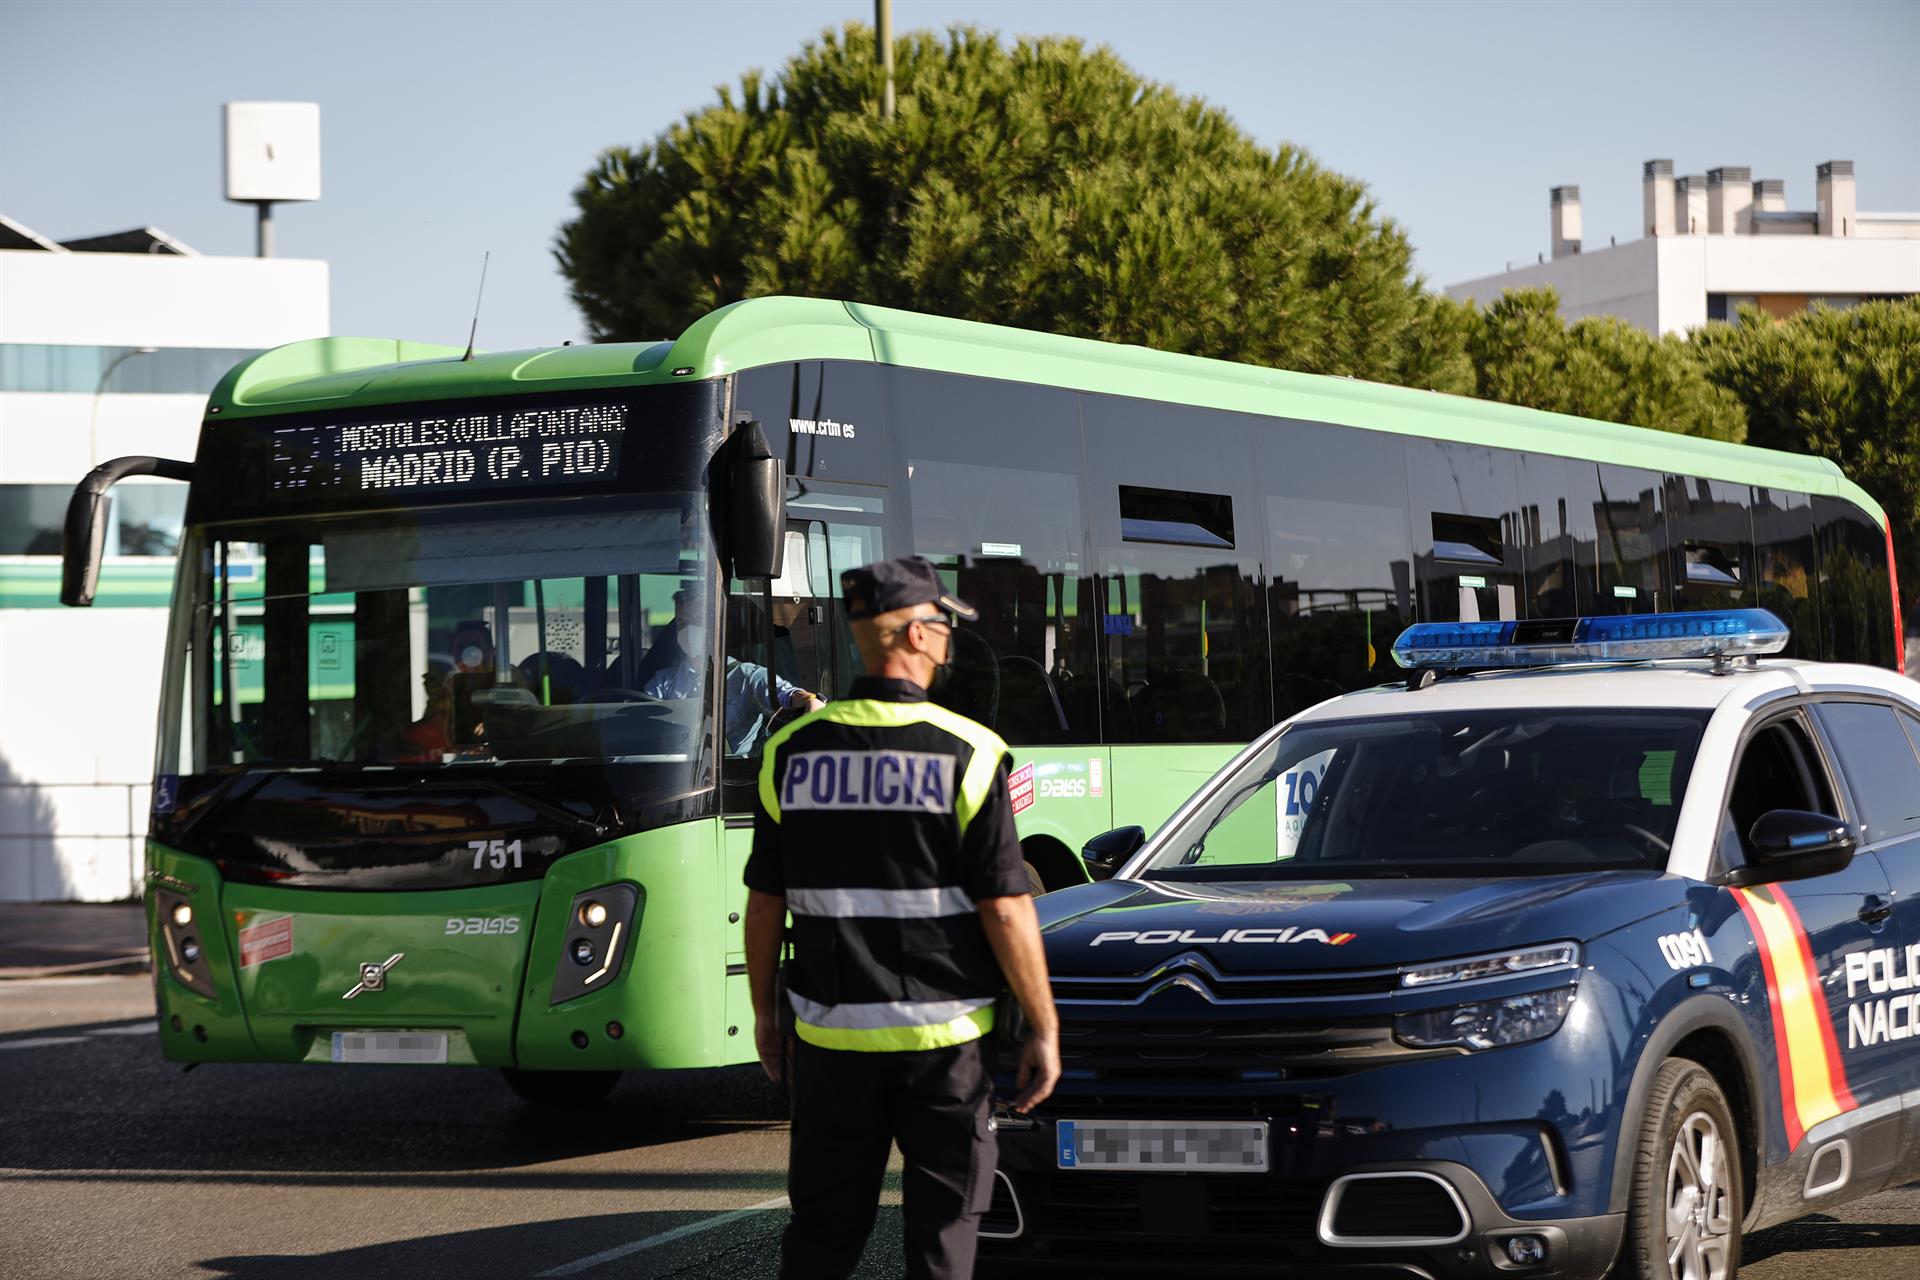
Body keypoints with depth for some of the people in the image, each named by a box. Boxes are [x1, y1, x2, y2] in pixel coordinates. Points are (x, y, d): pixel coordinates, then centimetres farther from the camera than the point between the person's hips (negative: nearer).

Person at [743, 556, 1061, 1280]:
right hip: (943, 1033, -2)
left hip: (831, 1033, 3)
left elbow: (764, 902, 4)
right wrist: (1043, 1029, -3)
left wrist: (765, 1012, 16)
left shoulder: (792, 751, -1)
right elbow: (1005, 908, -11)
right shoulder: (966, 753, -10)